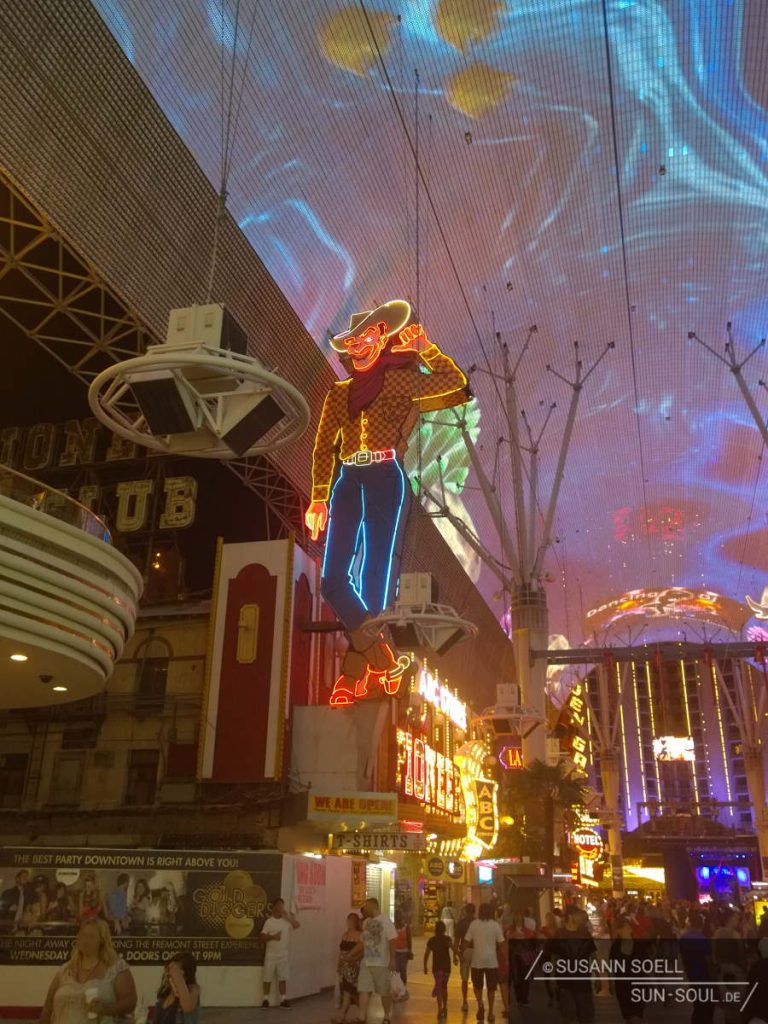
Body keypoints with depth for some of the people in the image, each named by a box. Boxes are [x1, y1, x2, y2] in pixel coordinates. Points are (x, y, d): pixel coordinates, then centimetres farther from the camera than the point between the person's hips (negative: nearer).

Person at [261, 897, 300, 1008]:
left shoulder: (287, 920, 2)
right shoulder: (269, 921, -6)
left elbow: (297, 925, -10)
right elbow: (263, 936, -8)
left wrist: (288, 916, -13)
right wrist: (273, 936, -24)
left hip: (283, 954, 2)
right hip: (271, 954, -2)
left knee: (282, 978, 6)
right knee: (268, 978, 4)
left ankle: (283, 999, 13)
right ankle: (266, 999, 15)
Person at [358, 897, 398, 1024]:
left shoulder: (385, 921, -10)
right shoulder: (366, 922, 8)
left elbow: (391, 941, -13)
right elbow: (363, 941, 15)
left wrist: (392, 959, -18)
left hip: (381, 963, -5)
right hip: (366, 962, 5)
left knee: (385, 992, 8)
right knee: (364, 990, -3)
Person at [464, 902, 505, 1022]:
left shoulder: (474, 924, -4)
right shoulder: (496, 925, -4)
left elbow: (466, 943, -2)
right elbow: (501, 944, -5)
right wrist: (495, 950, 10)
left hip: (477, 960, 0)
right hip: (492, 960, 0)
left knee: (477, 985, 17)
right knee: (491, 988, 13)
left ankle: (480, 1004, -4)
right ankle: (490, 1013, 16)